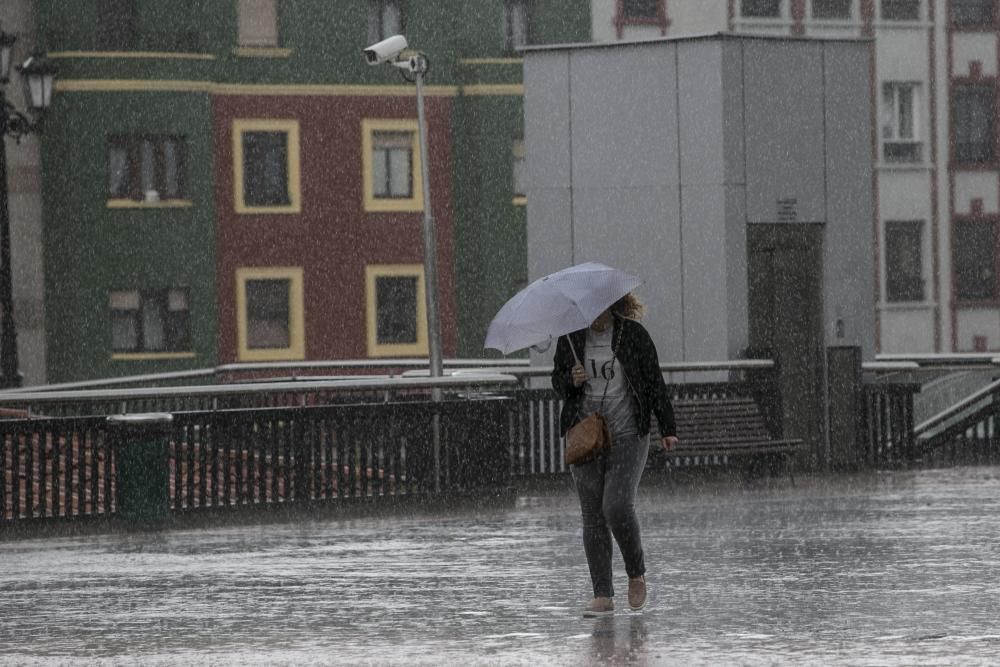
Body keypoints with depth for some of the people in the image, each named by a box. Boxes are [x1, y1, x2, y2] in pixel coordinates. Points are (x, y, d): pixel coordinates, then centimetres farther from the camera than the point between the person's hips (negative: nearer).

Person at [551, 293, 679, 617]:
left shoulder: (634, 335, -3)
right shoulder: (571, 338, 4)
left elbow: (654, 381, 1)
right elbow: (558, 379, 14)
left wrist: (667, 428, -1)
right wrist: (571, 381, -10)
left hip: (627, 435, -3)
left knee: (617, 508, -17)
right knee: (592, 516, 0)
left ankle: (637, 573, 9)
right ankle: (603, 596, 3)